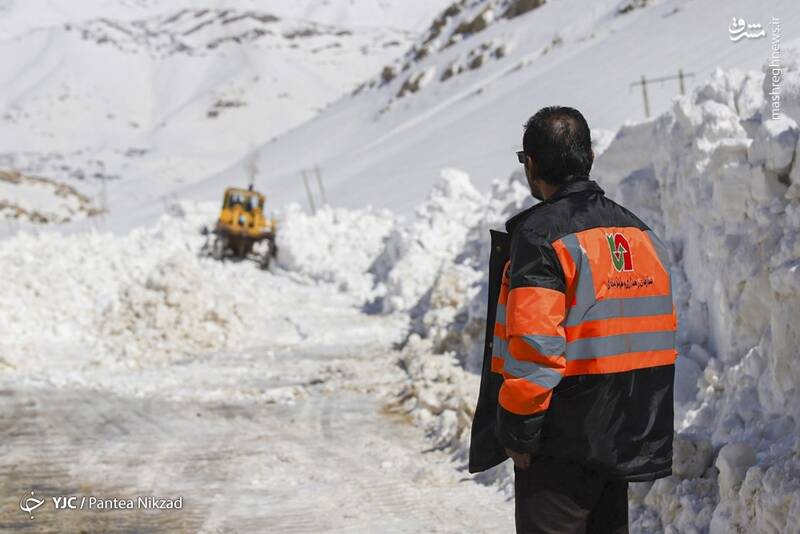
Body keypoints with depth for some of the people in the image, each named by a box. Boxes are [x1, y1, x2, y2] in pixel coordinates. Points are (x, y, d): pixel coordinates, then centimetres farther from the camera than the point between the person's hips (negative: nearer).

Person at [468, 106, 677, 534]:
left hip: (561, 447, -8)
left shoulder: (539, 235, -15)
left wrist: (517, 435, -13)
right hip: (627, 445, 8)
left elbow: (534, 347, -22)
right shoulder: (641, 233, 10)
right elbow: (657, 339, 12)